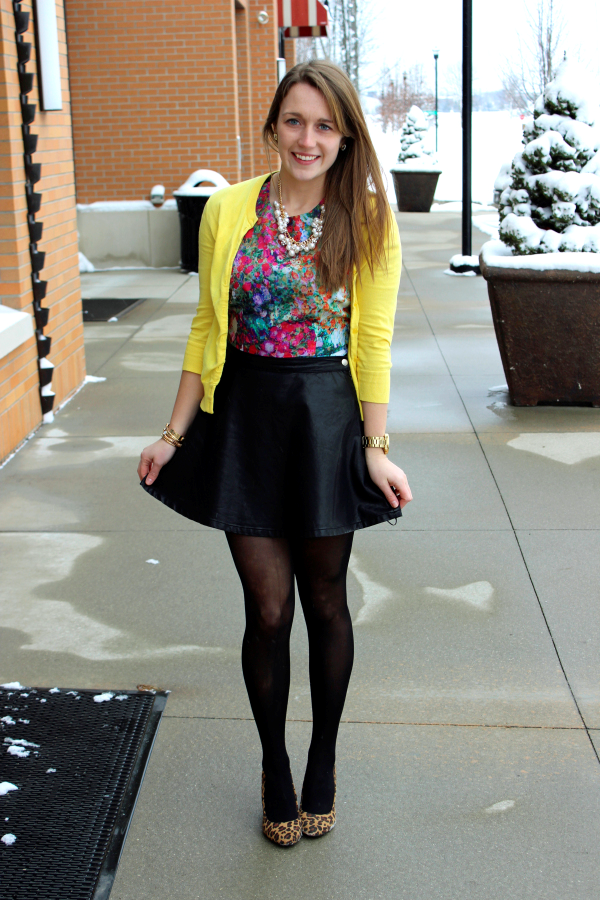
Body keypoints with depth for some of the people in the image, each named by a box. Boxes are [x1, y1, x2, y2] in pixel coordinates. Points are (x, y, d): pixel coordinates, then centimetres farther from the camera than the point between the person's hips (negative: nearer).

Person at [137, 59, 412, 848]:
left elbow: (374, 340, -4)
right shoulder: (228, 210, 0)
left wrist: (377, 448, -8)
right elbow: (208, 328, 5)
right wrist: (175, 434, 5)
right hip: (245, 416, 1)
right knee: (268, 607, 5)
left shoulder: (367, 219, -3)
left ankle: (323, 761, 33)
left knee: (324, 599, 11)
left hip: (327, 418, -1)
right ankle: (274, 767, 27)